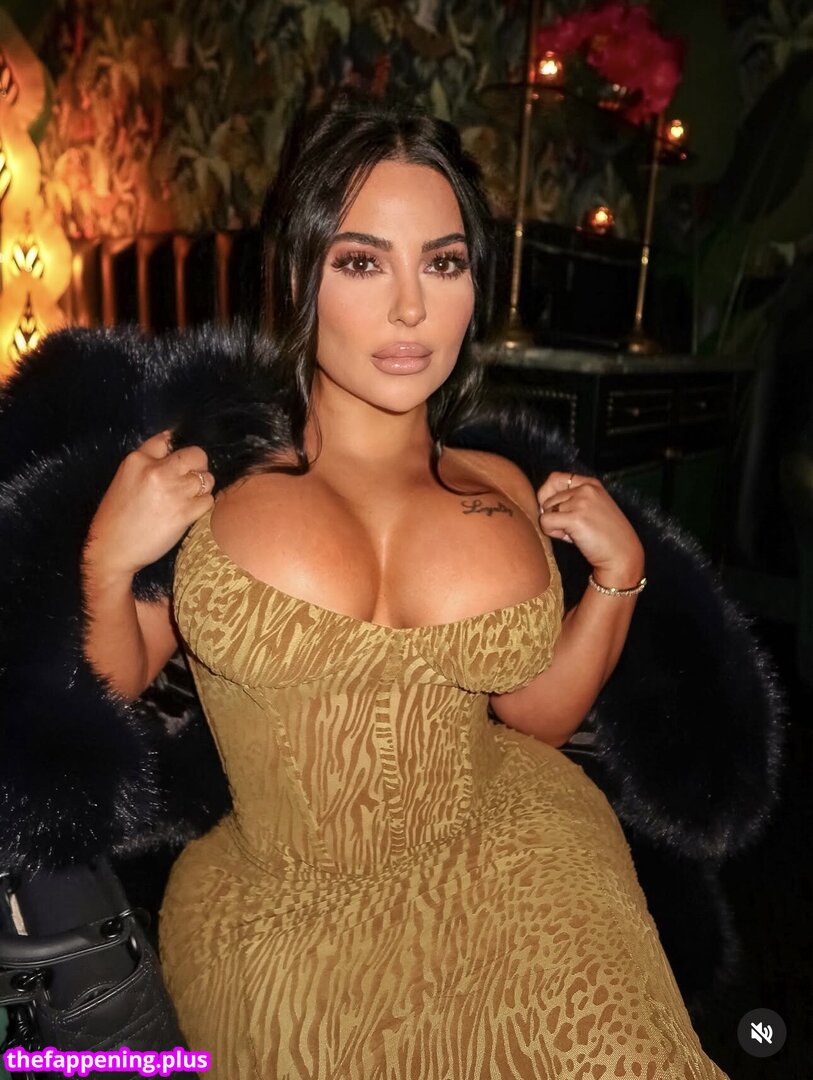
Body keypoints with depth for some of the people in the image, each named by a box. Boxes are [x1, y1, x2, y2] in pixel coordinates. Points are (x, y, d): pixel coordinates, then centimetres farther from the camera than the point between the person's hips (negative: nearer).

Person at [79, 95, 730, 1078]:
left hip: (498, 866, 2)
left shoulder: (501, 490, 3)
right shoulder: (214, 464, -6)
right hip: (279, 918, -1)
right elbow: (112, 689, 2)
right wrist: (109, 557, -15)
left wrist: (617, 576, 2)